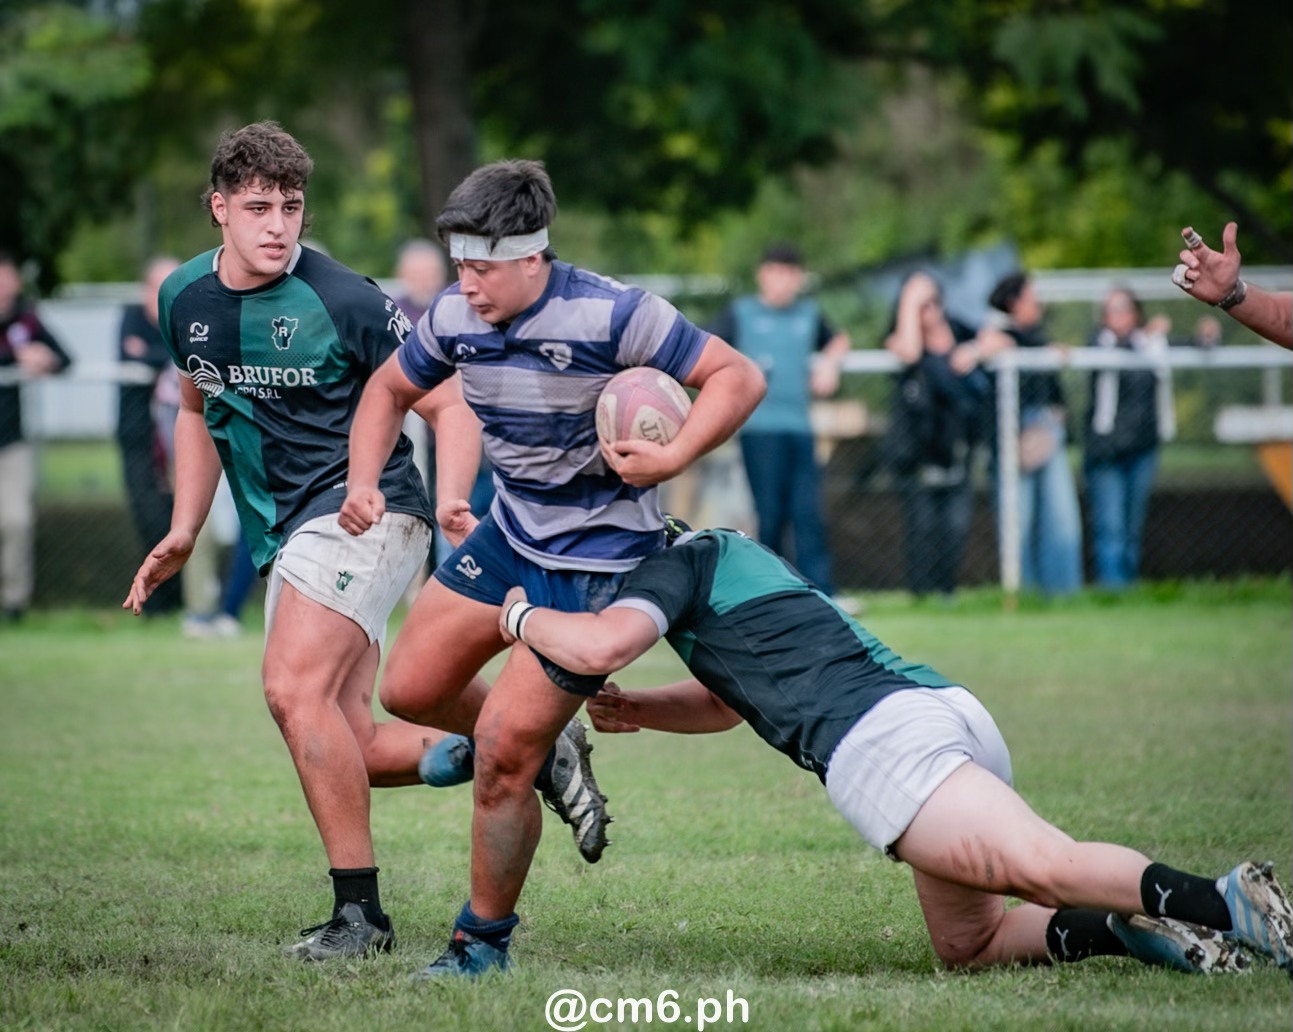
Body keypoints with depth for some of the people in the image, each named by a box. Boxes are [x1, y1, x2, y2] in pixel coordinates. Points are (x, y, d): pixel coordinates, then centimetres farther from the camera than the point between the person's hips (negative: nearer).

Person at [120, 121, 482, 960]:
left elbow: (449, 406, -9)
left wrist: (452, 503, -27)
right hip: (285, 536, 8)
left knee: (295, 687, -24)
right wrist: (183, 535, 15)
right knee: (349, 748, 1)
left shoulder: (345, 301, -14)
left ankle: (360, 909, -19)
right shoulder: (185, 299, 6)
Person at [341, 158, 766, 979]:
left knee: (504, 751, -11)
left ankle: (484, 941, 8)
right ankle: (555, 751, 34)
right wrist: (364, 480, -2)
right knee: (411, 689, 8)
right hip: (511, 532, 7)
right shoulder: (455, 319, -6)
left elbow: (738, 376, -18)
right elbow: (391, 389, 14)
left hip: (601, 556, -7)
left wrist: (673, 457, -32)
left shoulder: (612, 315, -24)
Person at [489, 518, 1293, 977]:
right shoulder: (734, 553, 39)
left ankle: (1226, 903, -45)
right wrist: (631, 711, 36)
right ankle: (1142, 926, -10)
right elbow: (728, 703, 52)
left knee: (1044, 867, -26)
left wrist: (523, 615, 13)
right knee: (971, 945, 12)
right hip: (952, 710, 9)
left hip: (879, 736, -9)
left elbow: (599, 644, -8)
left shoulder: (675, 563, 11)